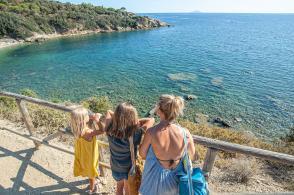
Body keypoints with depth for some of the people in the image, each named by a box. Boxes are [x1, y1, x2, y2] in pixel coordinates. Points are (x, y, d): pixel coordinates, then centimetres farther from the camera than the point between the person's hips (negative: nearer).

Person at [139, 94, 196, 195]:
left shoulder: (151, 132, -30)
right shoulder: (185, 133, -25)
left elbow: (142, 154, -13)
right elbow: (192, 156, -7)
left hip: (156, 181, -1)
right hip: (176, 180, 2)